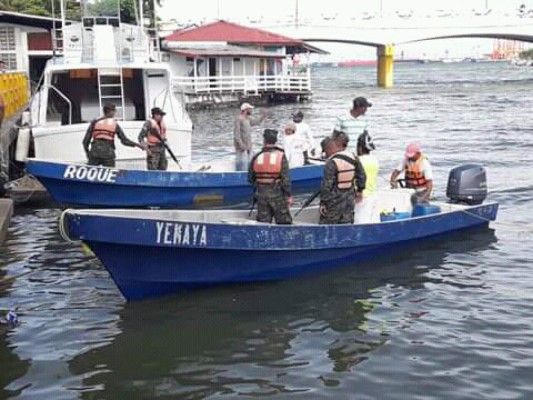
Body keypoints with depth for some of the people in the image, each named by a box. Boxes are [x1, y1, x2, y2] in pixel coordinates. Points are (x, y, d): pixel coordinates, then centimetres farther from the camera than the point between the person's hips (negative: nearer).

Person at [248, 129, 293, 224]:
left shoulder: (256, 157, -4)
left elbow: (250, 178, 4)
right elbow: (285, 178, -14)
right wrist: (288, 195, -6)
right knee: (284, 223, 7)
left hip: (261, 195, 3)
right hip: (277, 195, -3)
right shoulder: (281, 156, -12)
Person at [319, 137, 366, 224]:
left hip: (334, 200, -6)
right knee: (346, 223, 14)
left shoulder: (331, 163, -19)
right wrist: (360, 190, 22)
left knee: (326, 224, 7)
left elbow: (326, 185, -20)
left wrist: (323, 202, -13)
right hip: (349, 199, 6)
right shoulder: (352, 157, 1)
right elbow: (362, 175, 10)